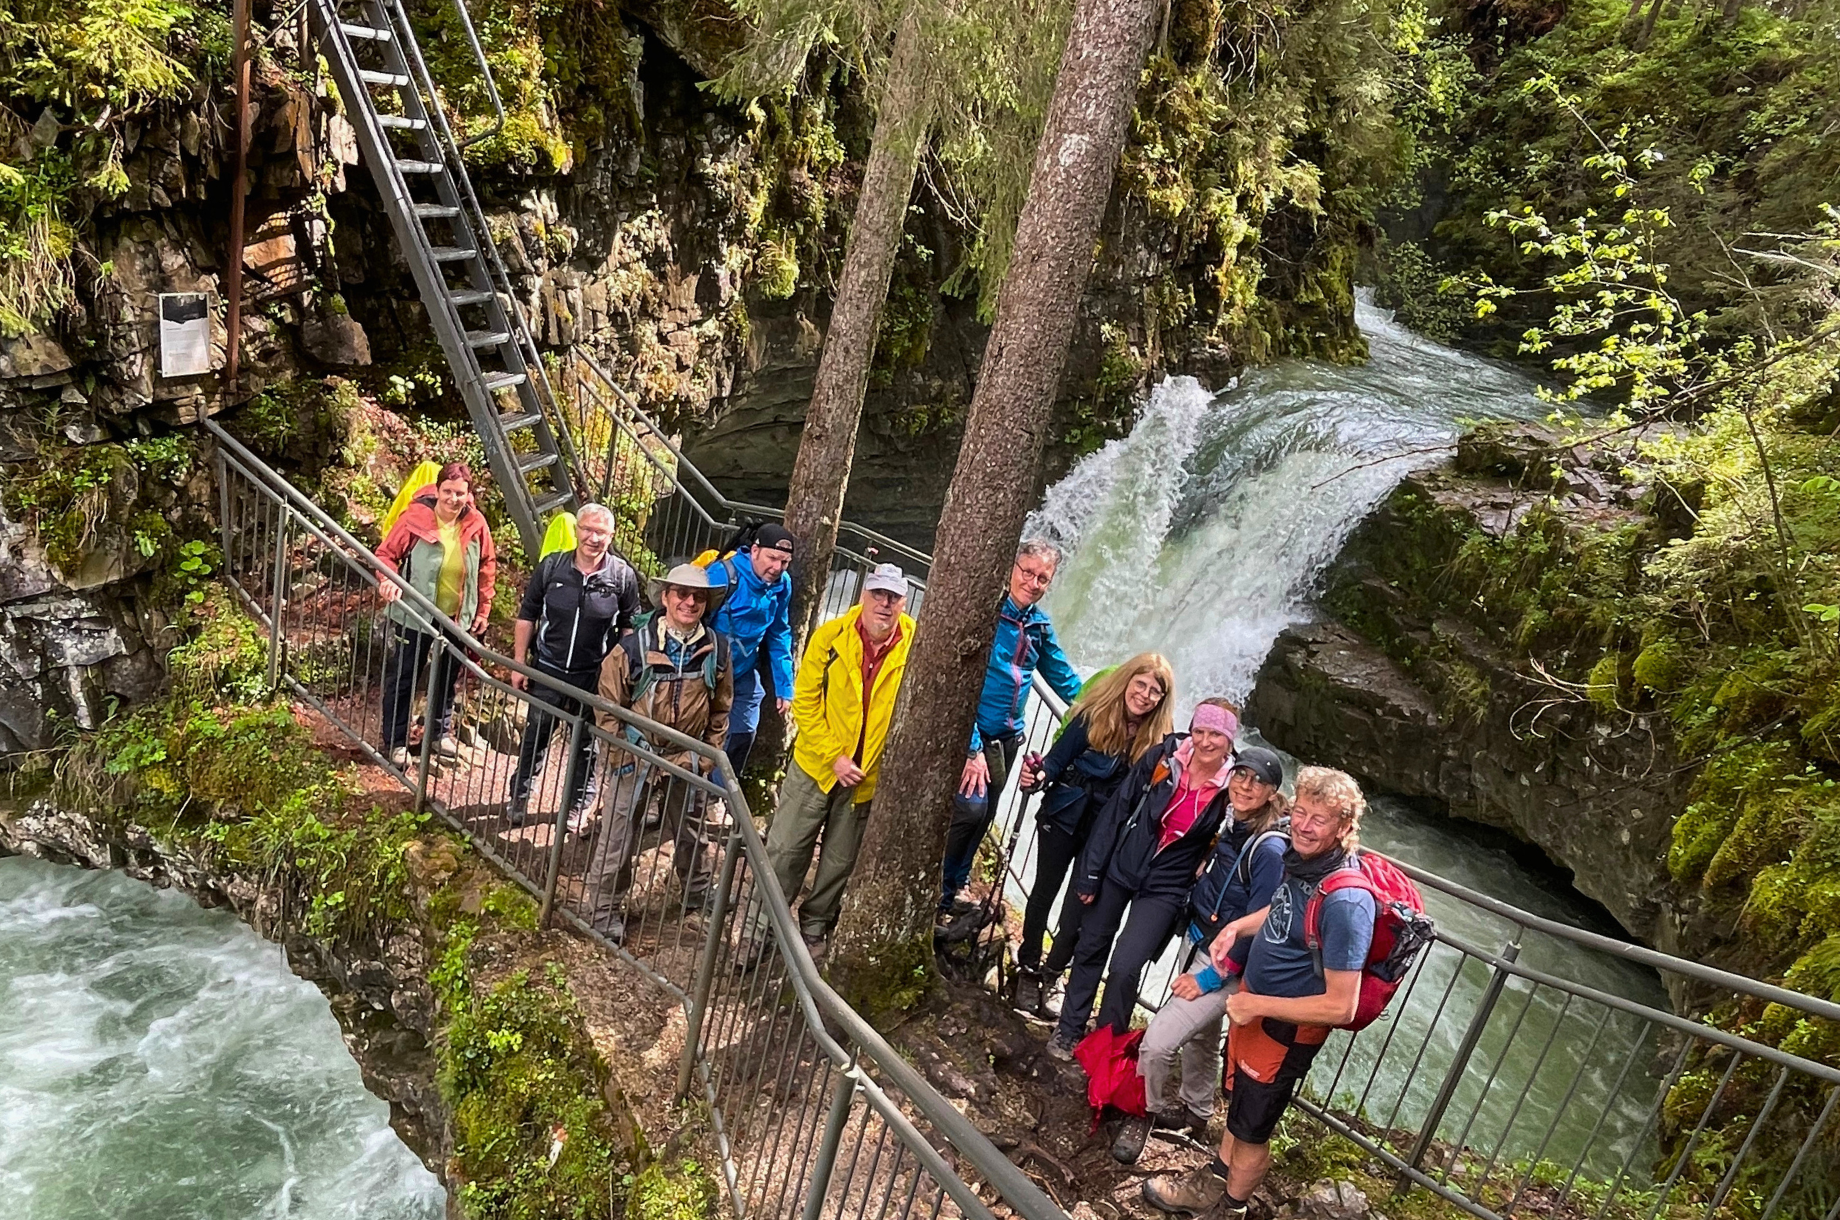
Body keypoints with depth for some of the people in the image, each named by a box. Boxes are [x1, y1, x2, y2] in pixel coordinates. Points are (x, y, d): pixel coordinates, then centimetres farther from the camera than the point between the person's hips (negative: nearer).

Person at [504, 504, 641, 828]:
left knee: (586, 744, 14)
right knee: (534, 737, 14)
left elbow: (629, 628, 1)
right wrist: (519, 663, 0)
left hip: (595, 677, -1)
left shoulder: (623, 576, -9)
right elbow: (527, 616, 1)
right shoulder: (551, 566, -7)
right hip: (548, 670, 1)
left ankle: (578, 806, 31)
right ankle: (518, 796, 34)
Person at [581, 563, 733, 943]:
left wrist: (709, 756, 5)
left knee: (690, 834, 21)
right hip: (637, 758, -2)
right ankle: (604, 911, 22)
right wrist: (622, 753, -8)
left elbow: (721, 709, 6)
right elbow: (609, 703, -6)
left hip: (687, 761, 3)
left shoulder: (716, 651, -6)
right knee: (616, 838, 5)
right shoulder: (635, 645, -14)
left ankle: (698, 895, 42)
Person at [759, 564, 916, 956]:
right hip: (815, 763, -1)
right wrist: (834, 756, -16)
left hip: (870, 777, 1)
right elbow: (805, 702, -9)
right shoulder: (831, 636, -12)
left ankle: (814, 926, 36)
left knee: (839, 862, 16)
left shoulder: (916, 646, -10)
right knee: (785, 850, 6)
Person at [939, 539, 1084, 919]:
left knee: (982, 818, 13)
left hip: (1006, 738, 7)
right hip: (970, 733, -7)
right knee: (970, 807, -20)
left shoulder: (1040, 626, 5)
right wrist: (971, 748, -22)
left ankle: (949, 895, 29)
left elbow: (1064, 679, 19)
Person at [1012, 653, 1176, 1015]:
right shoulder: (1093, 716, -12)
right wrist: (1039, 775, -31)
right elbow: (1058, 758, -11)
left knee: (1082, 904, 4)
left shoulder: (1158, 739, -7)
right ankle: (1028, 968, 27)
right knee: (1044, 891, 10)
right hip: (1064, 816, -1)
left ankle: (1051, 973, 24)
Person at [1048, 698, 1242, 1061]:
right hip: (1119, 868, 2)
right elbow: (1116, 811, -6)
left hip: (1165, 889, -2)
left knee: (1125, 967, -10)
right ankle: (1069, 1030, 31)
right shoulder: (1163, 758, -11)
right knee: (1090, 949, 12)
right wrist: (1089, 872, -5)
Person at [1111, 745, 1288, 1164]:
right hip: (1201, 944, 8)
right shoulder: (1230, 825, -2)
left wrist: (1209, 977, -17)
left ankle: (1144, 1114, 15)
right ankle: (1196, 1113, 48)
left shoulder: (1271, 850, -25)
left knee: (1157, 1042, -11)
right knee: (1201, 1038, 26)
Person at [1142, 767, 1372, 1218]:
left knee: (1252, 1126, 18)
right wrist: (1237, 927, -2)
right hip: (1252, 1005, 8)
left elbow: (1341, 1007, -31)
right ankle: (1218, 1176, 54)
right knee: (1237, 1101, 30)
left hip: (1287, 1031, -7)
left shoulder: (1346, 902, -34)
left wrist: (1257, 1005, -25)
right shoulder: (1302, 860, -10)